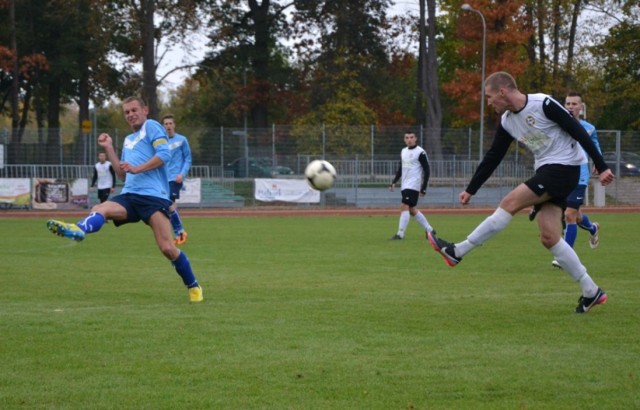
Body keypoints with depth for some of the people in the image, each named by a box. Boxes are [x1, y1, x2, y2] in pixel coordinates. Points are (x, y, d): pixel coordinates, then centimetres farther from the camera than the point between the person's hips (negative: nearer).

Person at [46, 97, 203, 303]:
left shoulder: (151, 126, 6)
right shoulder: (128, 140, 28)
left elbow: (164, 153, -10)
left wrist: (137, 168, -13)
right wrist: (109, 148, 20)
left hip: (153, 196, -6)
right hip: (129, 195, 7)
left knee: (167, 248, -15)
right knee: (99, 210, -25)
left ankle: (193, 287, 2)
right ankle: (78, 229, -57)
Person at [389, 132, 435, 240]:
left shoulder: (420, 152, -9)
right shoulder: (403, 151, 13)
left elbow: (426, 170, -9)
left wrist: (424, 188, -13)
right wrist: (394, 182, 11)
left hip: (413, 185, -8)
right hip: (405, 185, 8)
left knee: (404, 207, -16)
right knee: (411, 209, 11)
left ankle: (400, 234, -16)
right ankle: (429, 229, 23)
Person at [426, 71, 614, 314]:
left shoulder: (543, 105, -16)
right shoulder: (507, 122, 8)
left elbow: (579, 132, -14)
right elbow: (492, 157, 14)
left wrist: (601, 167, -14)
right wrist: (470, 190, 12)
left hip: (564, 167, -8)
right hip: (545, 172, 8)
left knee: (510, 203, -16)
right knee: (549, 238, -1)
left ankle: (457, 251, -12)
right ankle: (591, 292, 6)